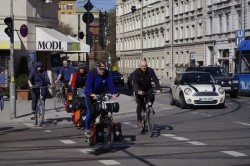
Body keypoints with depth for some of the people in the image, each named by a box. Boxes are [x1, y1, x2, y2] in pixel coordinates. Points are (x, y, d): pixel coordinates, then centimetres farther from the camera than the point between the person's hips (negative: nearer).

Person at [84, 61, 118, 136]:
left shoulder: (106, 74, -11)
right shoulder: (91, 73, -24)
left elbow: (110, 83, -21)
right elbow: (88, 84, -35)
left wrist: (113, 93, -38)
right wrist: (91, 94, -52)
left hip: (100, 93, 5)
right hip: (90, 94, -5)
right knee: (91, 112, -16)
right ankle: (87, 129, -1)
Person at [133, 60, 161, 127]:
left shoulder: (150, 70, -17)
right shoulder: (137, 72, -23)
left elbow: (155, 79, -23)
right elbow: (135, 82, -32)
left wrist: (158, 89, -38)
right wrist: (138, 91, -50)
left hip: (148, 87, 2)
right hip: (139, 89, -2)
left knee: (152, 97, -27)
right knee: (140, 104, -7)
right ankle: (139, 120, 4)